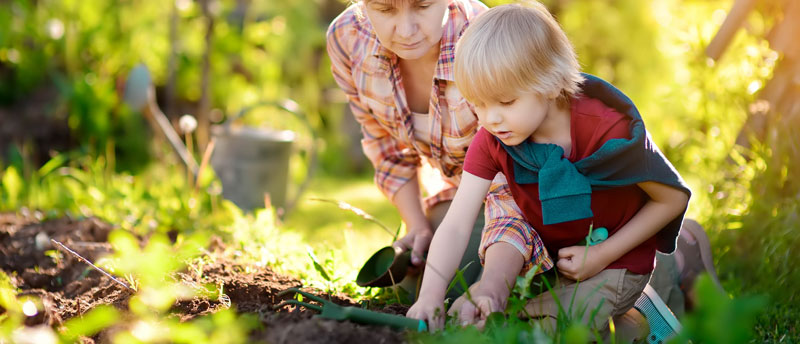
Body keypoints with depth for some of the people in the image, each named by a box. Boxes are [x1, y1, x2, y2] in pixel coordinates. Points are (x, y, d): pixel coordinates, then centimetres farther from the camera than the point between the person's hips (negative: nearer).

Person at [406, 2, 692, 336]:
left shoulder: (611, 131, -29)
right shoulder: (491, 141, -17)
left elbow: (673, 198, -15)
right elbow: (455, 225, -25)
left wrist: (603, 255, -19)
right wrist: (431, 295, -41)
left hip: (614, 260, -4)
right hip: (545, 255, 4)